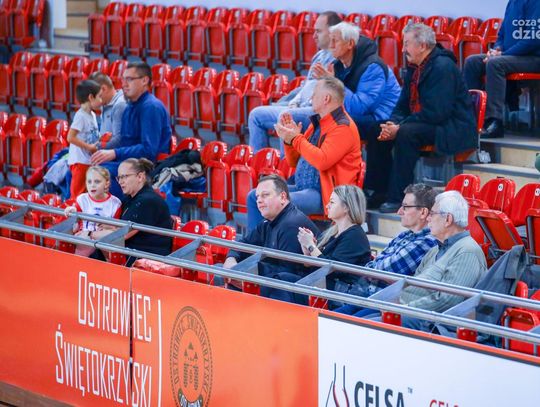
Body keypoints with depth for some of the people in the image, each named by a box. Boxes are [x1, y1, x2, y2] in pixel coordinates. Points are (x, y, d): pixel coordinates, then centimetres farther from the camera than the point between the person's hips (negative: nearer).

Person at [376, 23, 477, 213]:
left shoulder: (443, 67, -19)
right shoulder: (414, 68, 10)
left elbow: (436, 112, -25)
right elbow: (403, 106, 14)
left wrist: (400, 128, -23)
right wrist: (393, 124, -9)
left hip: (453, 129, -9)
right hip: (427, 124, 9)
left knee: (406, 133, -32)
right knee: (378, 132, -4)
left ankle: (397, 198, -29)